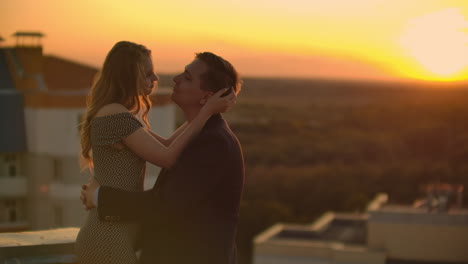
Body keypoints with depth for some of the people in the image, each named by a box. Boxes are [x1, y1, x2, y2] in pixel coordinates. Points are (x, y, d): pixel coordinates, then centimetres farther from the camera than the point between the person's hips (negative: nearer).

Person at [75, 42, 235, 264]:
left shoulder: (112, 115, 15)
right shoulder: (116, 116, -17)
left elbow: (165, 145, 16)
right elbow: (168, 157, -18)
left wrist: (203, 110, 11)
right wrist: (206, 112, -14)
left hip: (106, 236, 10)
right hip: (110, 240, -10)